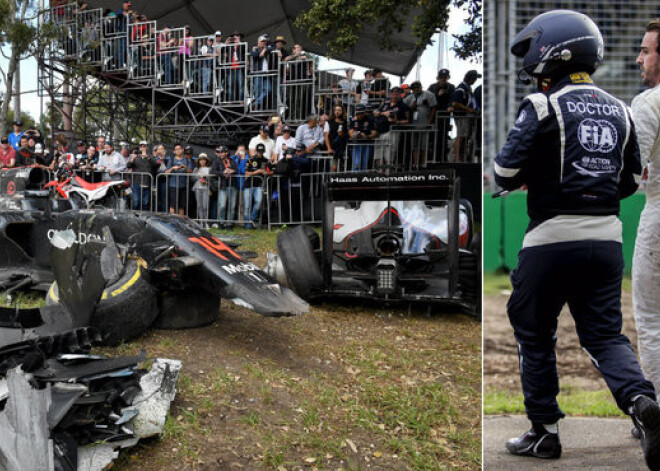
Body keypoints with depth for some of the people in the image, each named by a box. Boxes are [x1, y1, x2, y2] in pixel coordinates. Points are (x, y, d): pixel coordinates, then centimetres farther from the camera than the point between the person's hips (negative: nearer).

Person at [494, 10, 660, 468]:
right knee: (605, 332, 13)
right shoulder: (619, 111, 11)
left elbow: (506, 173, -13)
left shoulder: (543, 106, -8)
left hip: (553, 238, -5)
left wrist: (531, 176, 9)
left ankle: (545, 430, 17)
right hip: (607, 237, 5)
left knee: (535, 333, 11)